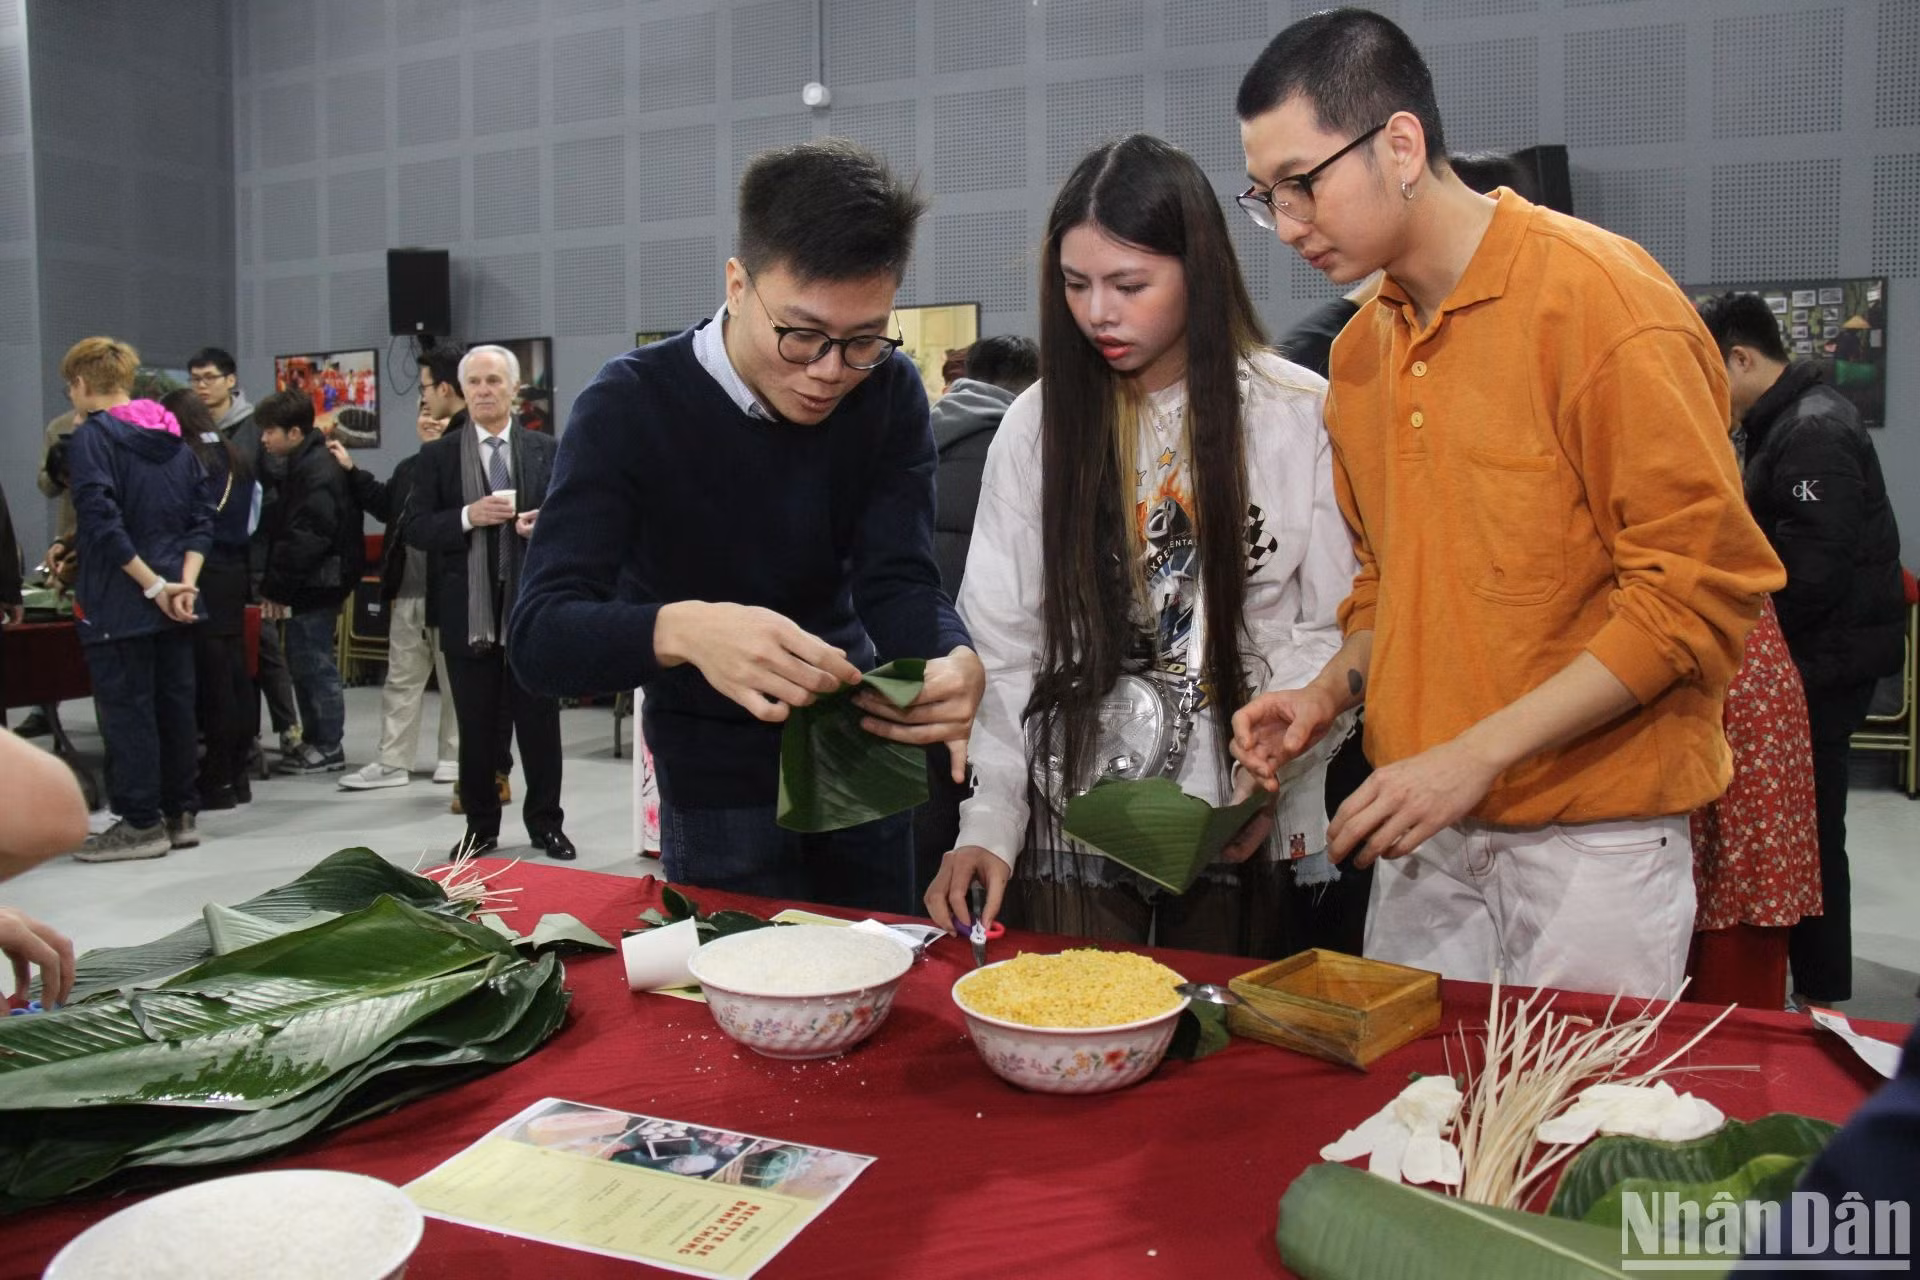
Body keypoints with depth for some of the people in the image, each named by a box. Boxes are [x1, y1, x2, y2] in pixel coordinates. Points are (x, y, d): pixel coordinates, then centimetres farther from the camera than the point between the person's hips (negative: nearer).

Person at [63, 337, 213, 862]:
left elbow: (102, 520, -19)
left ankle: (141, 823, 5)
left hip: (117, 602, -7)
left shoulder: (92, 436, -10)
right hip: (175, 601, 7)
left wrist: (152, 584, -17)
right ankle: (180, 814, 19)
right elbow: (202, 517, 8)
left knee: (126, 709, 1)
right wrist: (185, 580, -1)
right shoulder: (174, 439, 12)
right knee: (175, 702, 12)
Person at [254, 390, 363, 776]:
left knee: (315, 664, -4)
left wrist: (277, 588, -17)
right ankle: (314, 741, 22)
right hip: (309, 587, 10)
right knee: (305, 664, 14)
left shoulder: (317, 472, -16)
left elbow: (306, 538, -21)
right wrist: (274, 586, 14)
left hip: (314, 585, -10)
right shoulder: (303, 465, 15)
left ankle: (328, 747, 4)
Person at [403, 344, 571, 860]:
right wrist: (468, 517, -15)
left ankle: (545, 822, 19)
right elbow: (414, 528, 0)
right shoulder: (437, 456, 5)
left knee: (540, 722, 6)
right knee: (476, 728, 8)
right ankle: (480, 826, 21)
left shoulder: (545, 451, 7)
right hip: (469, 614, 0)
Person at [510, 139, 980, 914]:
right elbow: (541, 635, -28)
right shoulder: (631, 406, -20)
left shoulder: (890, 392, -9)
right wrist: (685, 630, -49)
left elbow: (899, 584, -16)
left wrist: (958, 665, -39)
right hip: (720, 785, -3)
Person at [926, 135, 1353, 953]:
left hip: (1245, 828, 0)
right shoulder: (1039, 424, 2)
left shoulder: (1298, 412, -3)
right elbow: (1001, 644, 1)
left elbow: (1336, 631, -1)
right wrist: (988, 820, -7)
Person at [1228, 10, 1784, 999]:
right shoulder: (1359, 348, 9)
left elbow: (1699, 588, -15)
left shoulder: (1601, 296, -12)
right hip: (1423, 827, 6)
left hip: (1590, 835, -5)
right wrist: (1334, 690, 2)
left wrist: (1480, 752, -19)